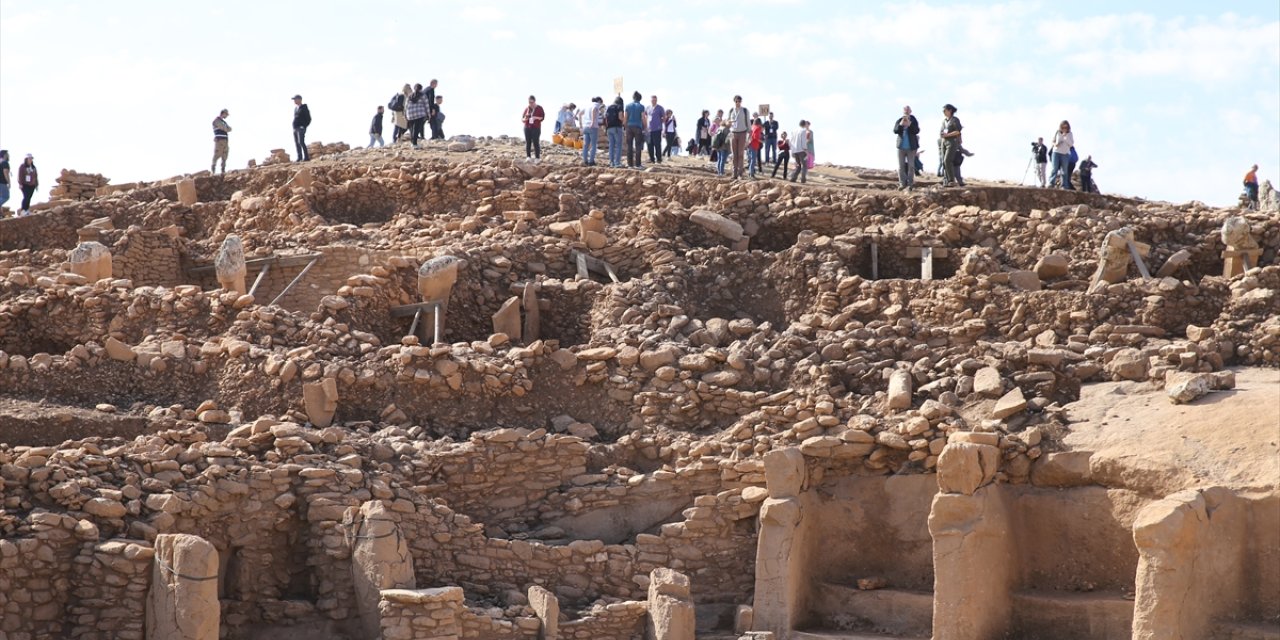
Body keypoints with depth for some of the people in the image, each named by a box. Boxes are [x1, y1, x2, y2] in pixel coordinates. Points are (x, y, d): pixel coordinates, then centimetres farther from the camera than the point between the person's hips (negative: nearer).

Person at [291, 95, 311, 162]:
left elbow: (308, 119, -6)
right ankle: (299, 157, 7)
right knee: (297, 143, 4)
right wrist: (294, 127, 12)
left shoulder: (304, 108, -5)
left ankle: (306, 157, -15)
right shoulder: (295, 108, 18)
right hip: (295, 129, 8)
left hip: (301, 128, -8)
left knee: (301, 142, -17)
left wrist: (303, 126, -13)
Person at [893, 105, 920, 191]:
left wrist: (909, 124, -25)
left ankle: (910, 184, 2)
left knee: (911, 166, -1)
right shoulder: (899, 121, 4)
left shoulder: (914, 121, -1)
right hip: (901, 146, 2)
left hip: (911, 147, -2)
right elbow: (895, 131, -7)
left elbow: (917, 131, -13)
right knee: (901, 166, 0)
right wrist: (900, 125, -23)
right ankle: (902, 183, 3)